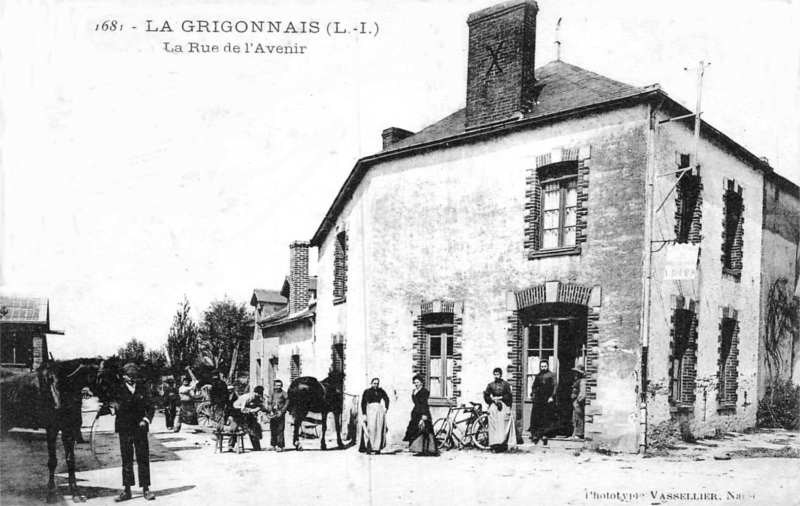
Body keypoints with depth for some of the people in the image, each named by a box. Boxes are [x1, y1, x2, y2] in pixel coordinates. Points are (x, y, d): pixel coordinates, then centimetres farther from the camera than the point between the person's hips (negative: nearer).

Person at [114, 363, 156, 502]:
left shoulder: (143, 389, 5)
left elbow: (151, 407, 5)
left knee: (143, 458, 1)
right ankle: (127, 490, 10)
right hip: (124, 429, -1)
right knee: (126, 459, 4)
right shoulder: (119, 390, 1)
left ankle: (145, 489, 8)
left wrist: (146, 419, -9)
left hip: (140, 428, 1)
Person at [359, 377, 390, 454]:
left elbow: (386, 399, 23)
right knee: (371, 429, -16)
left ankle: (377, 448, 2)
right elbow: (363, 403, -1)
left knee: (379, 430, 0)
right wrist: (364, 414, -9)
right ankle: (369, 448, -16)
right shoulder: (367, 391, 2)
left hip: (380, 410, 4)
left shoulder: (381, 391, 11)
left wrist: (386, 408, 7)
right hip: (370, 410, -4)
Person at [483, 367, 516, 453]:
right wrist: (493, 399, -5)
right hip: (493, 407, 1)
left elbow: (509, 396, 1)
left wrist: (500, 398, -7)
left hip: (504, 406, 0)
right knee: (494, 426, -8)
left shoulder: (505, 384, 8)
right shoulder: (490, 385, 12)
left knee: (504, 426, -7)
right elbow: (486, 397, 9)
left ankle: (504, 444, -4)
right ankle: (495, 446, -12)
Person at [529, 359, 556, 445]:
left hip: (547, 400, -3)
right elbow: (534, 387, 20)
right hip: (538, 399, 3)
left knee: (546, 418, -2)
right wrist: (532, 395, 7)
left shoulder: (551, 375, 4)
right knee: (535, 417, -3)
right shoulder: (538, 376, 15)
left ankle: (544, 435, 3)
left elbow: (554, 387, -2)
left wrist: (552, 396, -12)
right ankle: (534, 434, 1)